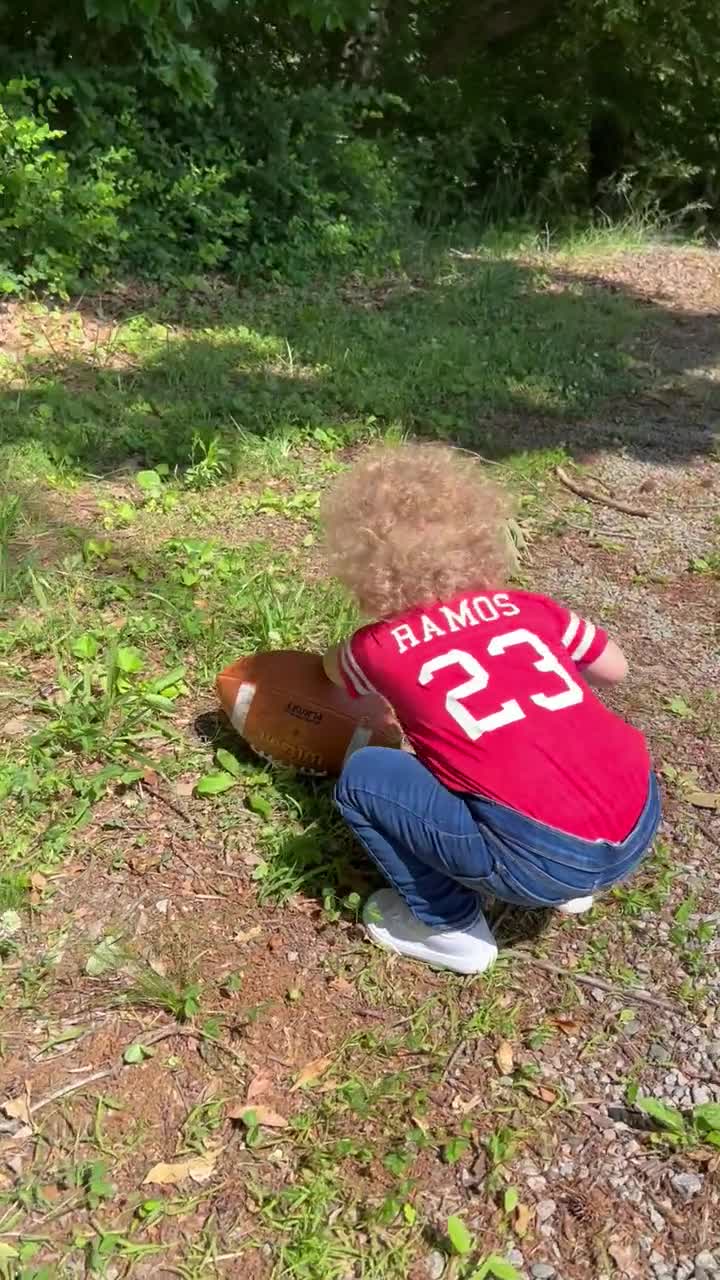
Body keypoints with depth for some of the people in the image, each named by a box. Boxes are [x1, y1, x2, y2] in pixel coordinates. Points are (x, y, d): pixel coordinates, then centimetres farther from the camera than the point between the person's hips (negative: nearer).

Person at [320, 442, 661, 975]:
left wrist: (339, 655, 53)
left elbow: (334, 668, 30)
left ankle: (450, 927, 15)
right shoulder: (529, 607, 12)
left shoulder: (381, 647, 5)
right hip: (641, 825, 6)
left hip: (545, 861, -6)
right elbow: (614, 670, 27)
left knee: (362, 777, 6)